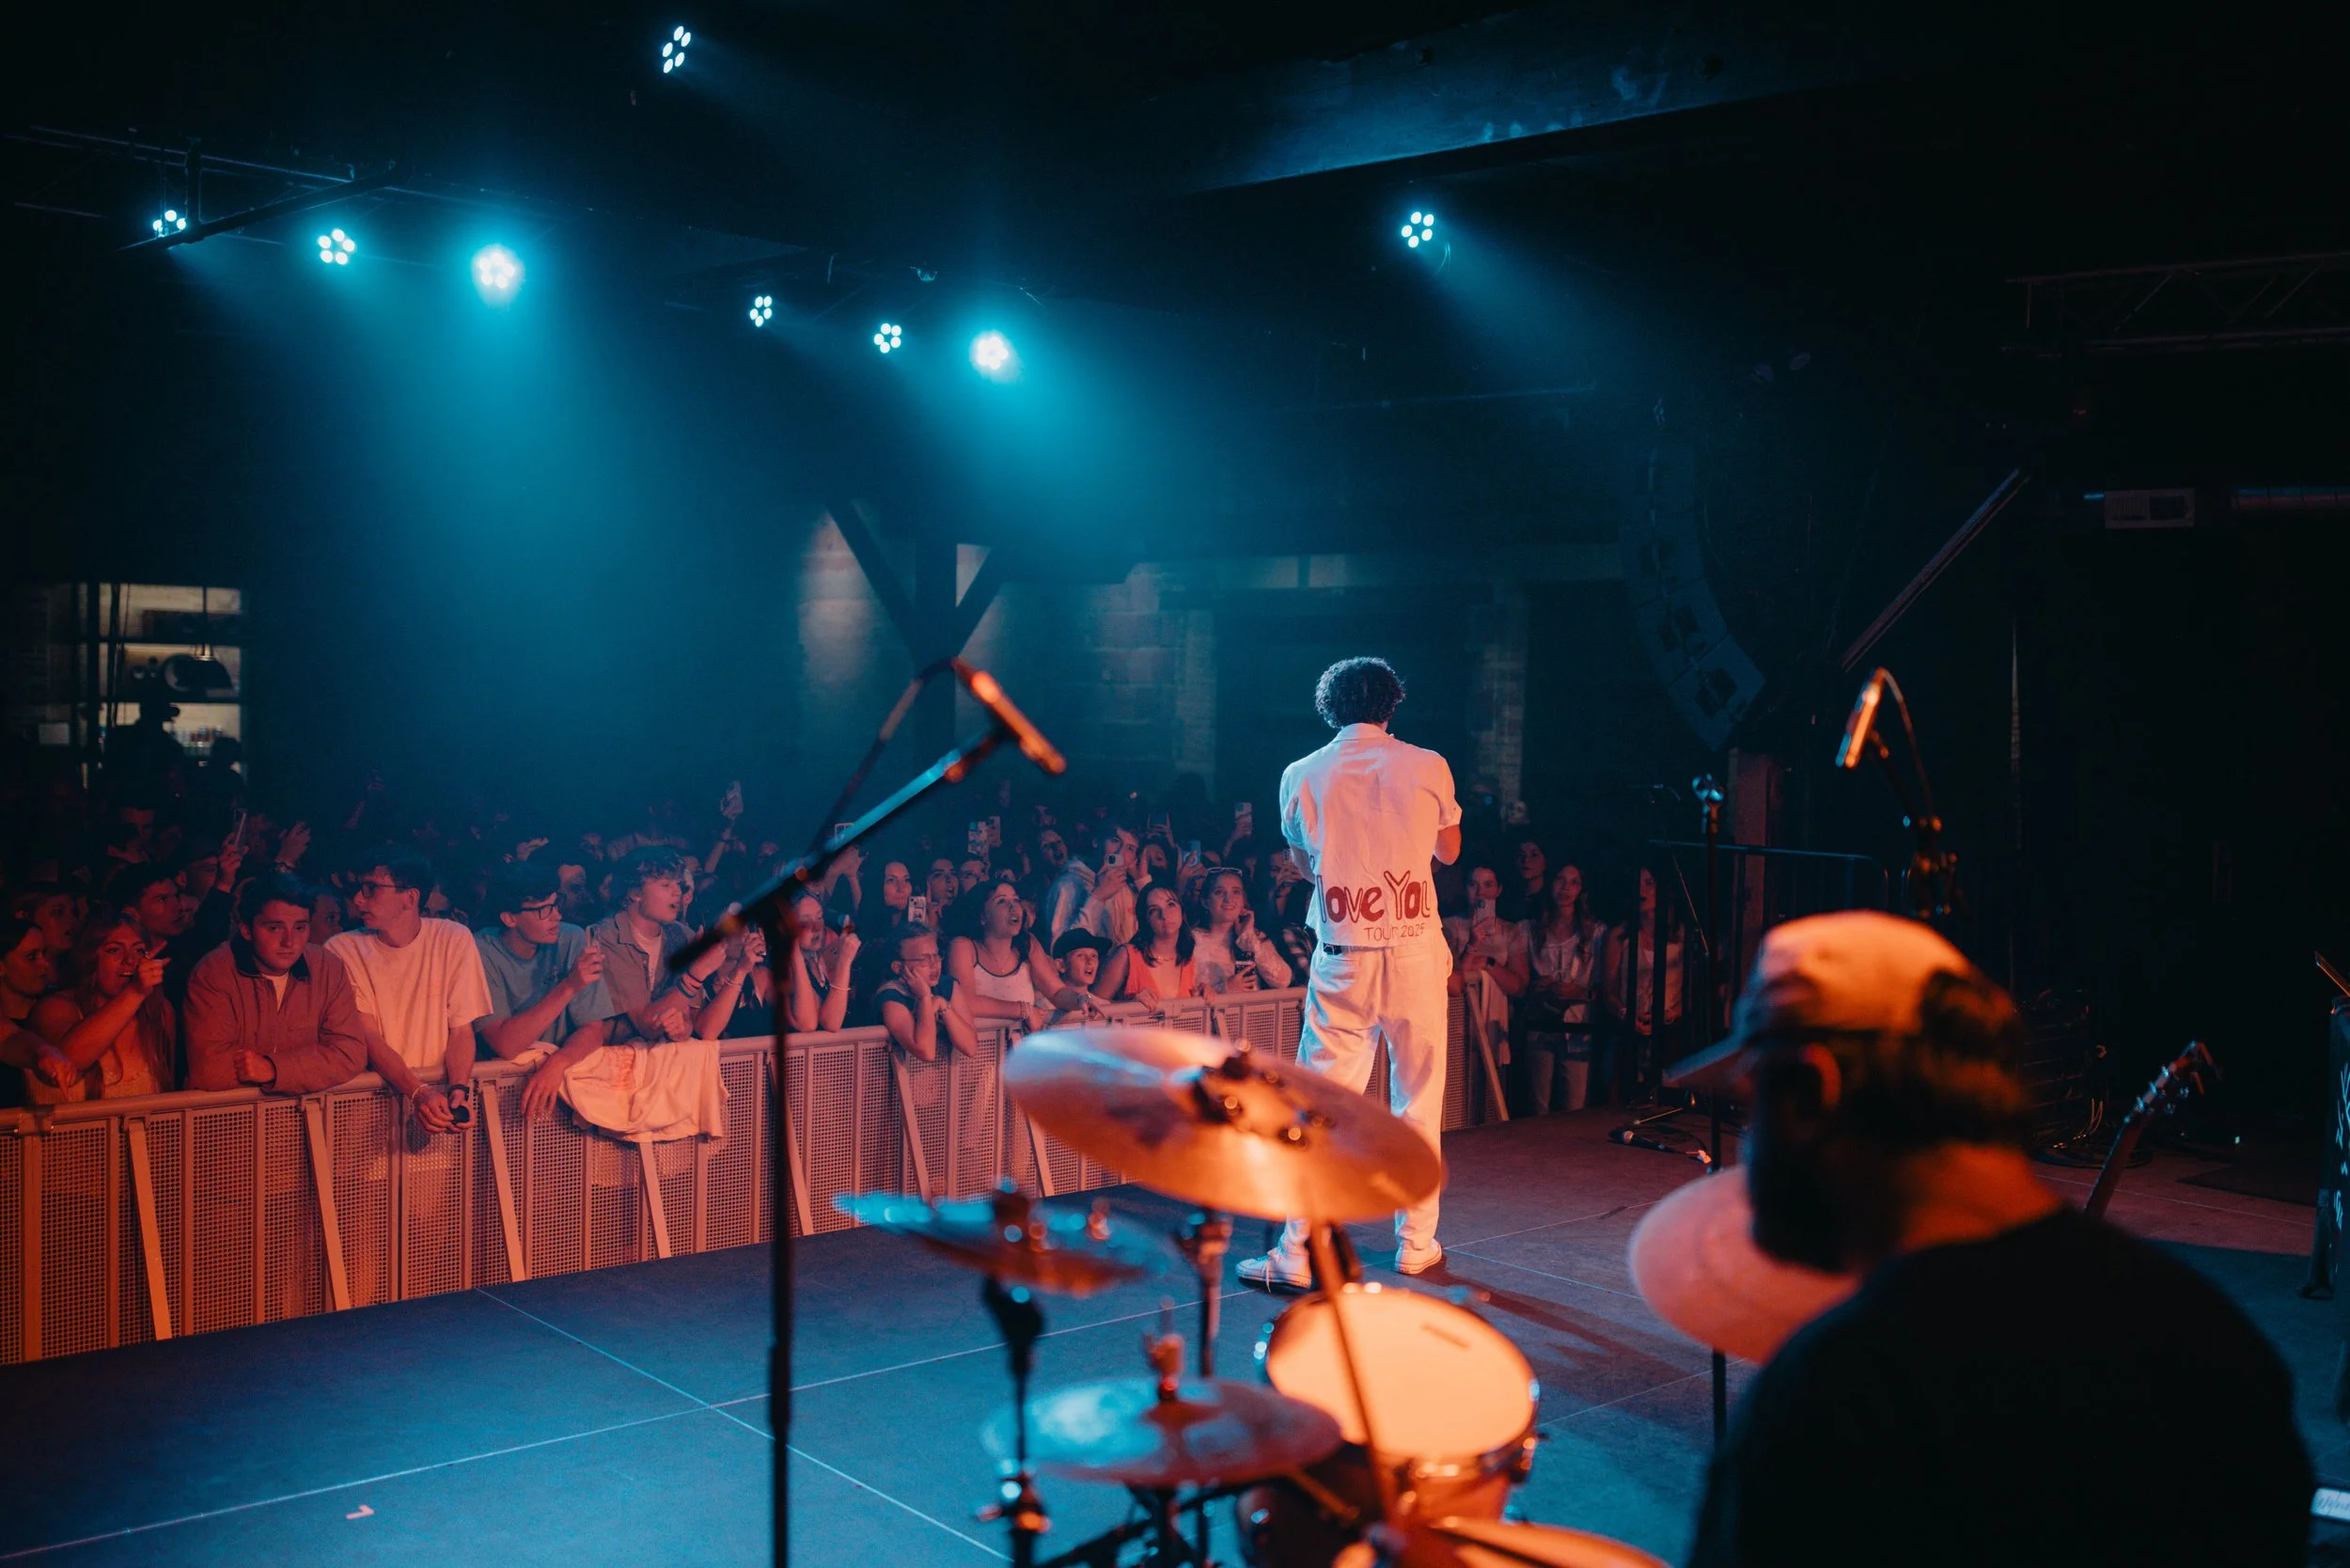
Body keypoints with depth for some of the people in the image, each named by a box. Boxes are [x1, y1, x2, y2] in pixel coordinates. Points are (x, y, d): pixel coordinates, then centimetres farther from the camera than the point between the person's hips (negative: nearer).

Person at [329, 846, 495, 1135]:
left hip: (441, 1083, 1)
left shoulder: (454, 940, 1)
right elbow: (368, 1036, -8)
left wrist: (459, 1089, -19)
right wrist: (418, 1093, -23)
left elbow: (461, 1029, 0)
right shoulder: (342, 950, -1)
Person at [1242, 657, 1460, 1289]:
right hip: (1416, 952, 1)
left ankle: (1297, 1255, 1)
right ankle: (1416, 1243, 21)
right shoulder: (1427, 768, -1)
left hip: (1342, 959, 0)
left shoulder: (1301, 776, 0)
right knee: (1419, 1099, 13)